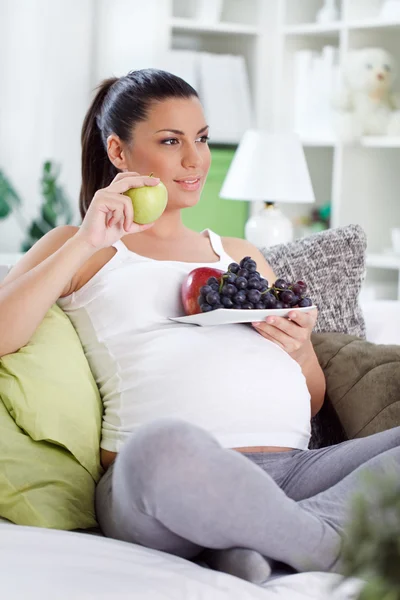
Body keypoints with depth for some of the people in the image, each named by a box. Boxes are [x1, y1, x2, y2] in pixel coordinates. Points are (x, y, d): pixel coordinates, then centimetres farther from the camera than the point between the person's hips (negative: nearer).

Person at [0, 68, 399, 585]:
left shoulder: (239, 256, 31)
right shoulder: (80, 249, 19)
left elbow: (312, 401, 29)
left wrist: (299, 349, 7)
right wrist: (85, 243, -4)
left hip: (290, 471, 5)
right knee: (164, 445, -41)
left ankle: (257, 541, -25)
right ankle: (328, 545, -19)